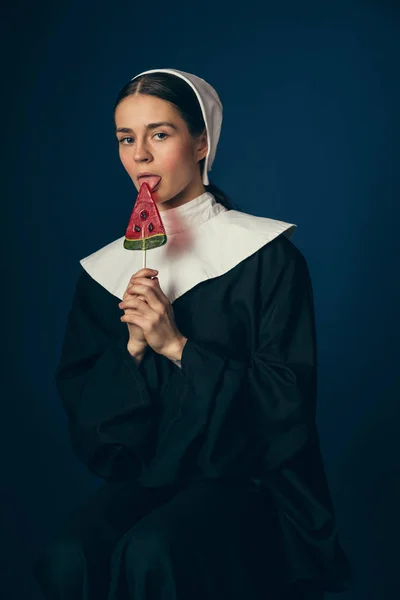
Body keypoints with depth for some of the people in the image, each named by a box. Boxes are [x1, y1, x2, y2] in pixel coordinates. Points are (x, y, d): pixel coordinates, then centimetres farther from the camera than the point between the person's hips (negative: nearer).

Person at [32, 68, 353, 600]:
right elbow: (80, 404, 7)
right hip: (143, 476, 3)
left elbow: (287, 396, -8)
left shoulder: (268, 256, -4)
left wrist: (176, 345, -16)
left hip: (245, 476, -3)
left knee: (148, 555, -31)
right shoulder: (104, 271, 8)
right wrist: (133, 348, -13)